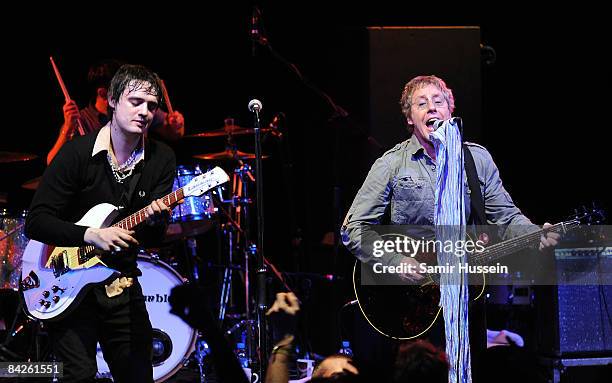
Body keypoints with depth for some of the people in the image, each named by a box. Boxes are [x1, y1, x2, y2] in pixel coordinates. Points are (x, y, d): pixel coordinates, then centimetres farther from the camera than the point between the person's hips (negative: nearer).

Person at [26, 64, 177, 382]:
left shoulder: (161, 159, 1)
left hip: (122, 283, 4)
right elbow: (36, 221, -14)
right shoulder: (77, 153, -11)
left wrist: (155, 220, -26)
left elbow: (151, 239, -3)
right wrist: (91, 236, -25)